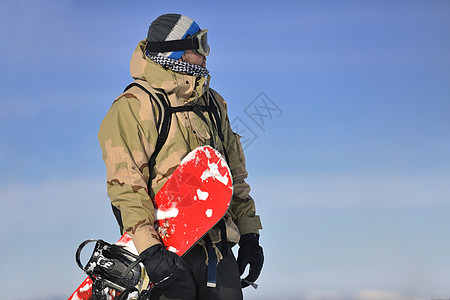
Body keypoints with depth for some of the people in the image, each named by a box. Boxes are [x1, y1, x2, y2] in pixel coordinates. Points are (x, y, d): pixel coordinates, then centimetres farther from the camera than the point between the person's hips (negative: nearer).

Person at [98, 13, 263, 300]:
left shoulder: (213, 102, 18)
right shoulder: (135, 105, -6)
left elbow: (235, 173, 23)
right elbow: (125, 185, -15)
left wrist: (249, 234, 18)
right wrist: (150, 249, -24)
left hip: (218, 243, 6)